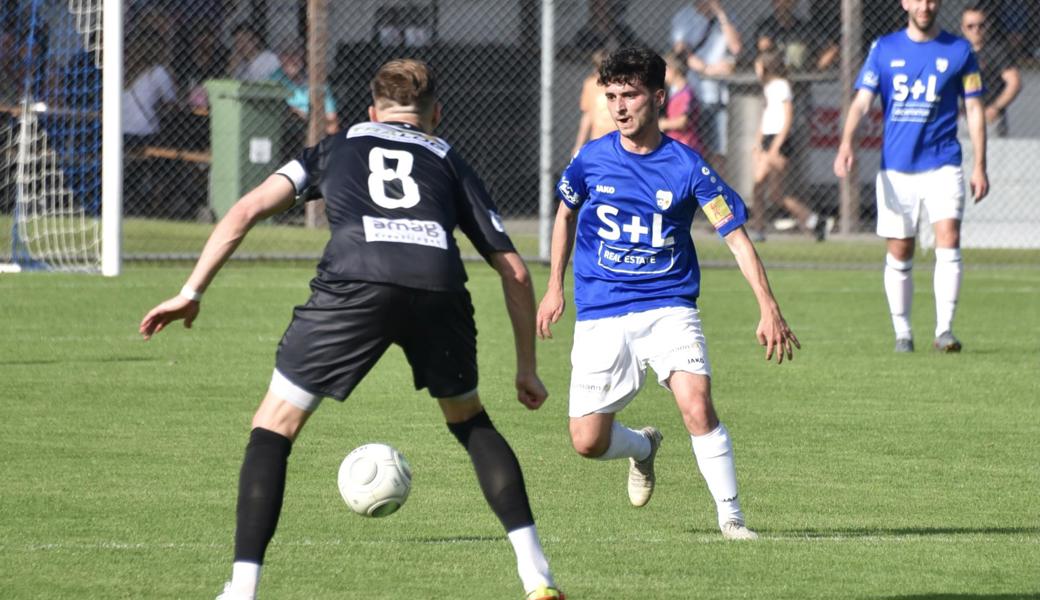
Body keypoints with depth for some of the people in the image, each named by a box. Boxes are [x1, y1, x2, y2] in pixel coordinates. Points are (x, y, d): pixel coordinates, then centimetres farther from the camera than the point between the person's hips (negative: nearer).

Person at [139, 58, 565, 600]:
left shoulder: (338, 147, 32)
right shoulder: (449, 163, 33)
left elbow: (247, 210, 19)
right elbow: (514, 271, 29)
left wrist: (191, 292, 21)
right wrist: (527, 368, 38)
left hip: (354, 285, -2)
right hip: (438, 285, 2)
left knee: (273, 428, 12)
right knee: (469, 419, 28)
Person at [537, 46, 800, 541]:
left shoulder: (686, 166, -8)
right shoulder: (593, 159, -1)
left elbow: (736, 237, -7)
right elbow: (566, 214, 19)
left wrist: (768, 308, -16)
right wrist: (554, 288, 17)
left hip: (669, 308, -2)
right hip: (601, 315, 2)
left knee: (696, 405, -24)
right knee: (587, 441, -3)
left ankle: (730, 516, -10)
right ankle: (642, 448, 32)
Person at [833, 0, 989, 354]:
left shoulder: (959, 50, 4)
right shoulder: (884, 49, 5)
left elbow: (974, 110, 7)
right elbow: (862, 101, -1)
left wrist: (979, 166, 2)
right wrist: (846, 143, -19)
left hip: (943, 165, -1)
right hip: (896, 170, 1)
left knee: (948, 241, -16)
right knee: (899, 255, 5)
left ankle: (944, 330, -14)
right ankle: (902, 333, 18)